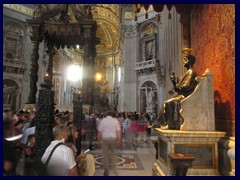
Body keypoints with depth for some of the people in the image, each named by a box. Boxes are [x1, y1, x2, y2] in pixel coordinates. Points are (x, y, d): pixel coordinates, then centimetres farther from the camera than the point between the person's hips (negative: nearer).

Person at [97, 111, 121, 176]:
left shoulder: (103, 120, -1)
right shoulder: (115, 120, 1)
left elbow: (99, 132, -4)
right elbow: (118, 131, -4)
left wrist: (99, 141, 4)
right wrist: (119, 140, 1)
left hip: (105, 139, -1)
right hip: (113, 139, 1)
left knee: (105, 155, 8)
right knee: (113, 154, 18)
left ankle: (106, 172, 16)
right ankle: (114, 170, 17)